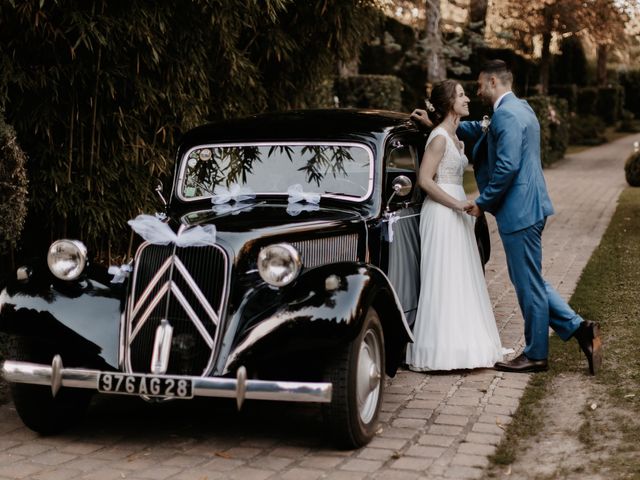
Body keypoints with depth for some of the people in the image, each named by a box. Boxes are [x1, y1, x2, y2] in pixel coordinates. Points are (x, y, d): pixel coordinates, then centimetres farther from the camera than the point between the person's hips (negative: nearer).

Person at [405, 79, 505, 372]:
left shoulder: (454, 138, 15)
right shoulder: (439, 137, -13)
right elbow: (424, 180, -19)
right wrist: (457, 204, -20)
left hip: (456, 212, 10)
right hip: (441, 213, -9)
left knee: (460, 281, 11)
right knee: (443, 282, -7)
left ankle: (459, 345, 18)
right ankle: (442, 349, -2)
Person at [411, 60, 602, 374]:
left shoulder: (506, 114, -16)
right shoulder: (518, 108, 16)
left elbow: (507, 166, -24)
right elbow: (480, 131, 29)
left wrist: (482, 202, -13)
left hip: (519, 211, -10)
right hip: (528, 208, 10)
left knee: (528, 283, 1)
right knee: (529, 281, 17)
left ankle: (535, 355, 13)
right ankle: (578, 327, 15)